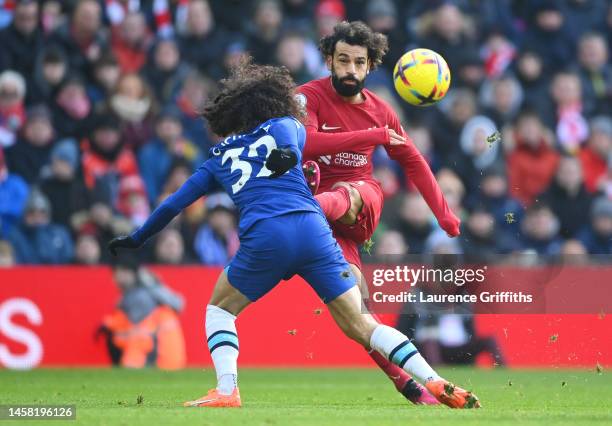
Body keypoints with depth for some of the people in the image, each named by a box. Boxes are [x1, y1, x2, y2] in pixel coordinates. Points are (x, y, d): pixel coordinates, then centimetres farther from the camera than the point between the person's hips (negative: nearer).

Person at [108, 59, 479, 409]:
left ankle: (226, 391, 5)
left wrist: (136, 239, 41)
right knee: (359, 324, 4)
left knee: (219, 309, 24)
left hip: (264, 236, 0)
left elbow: (174, 204, 32)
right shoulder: (287, 126, 26)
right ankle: (437, 385, -7)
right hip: (314, 230, 1)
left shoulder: (219, 156, 27)